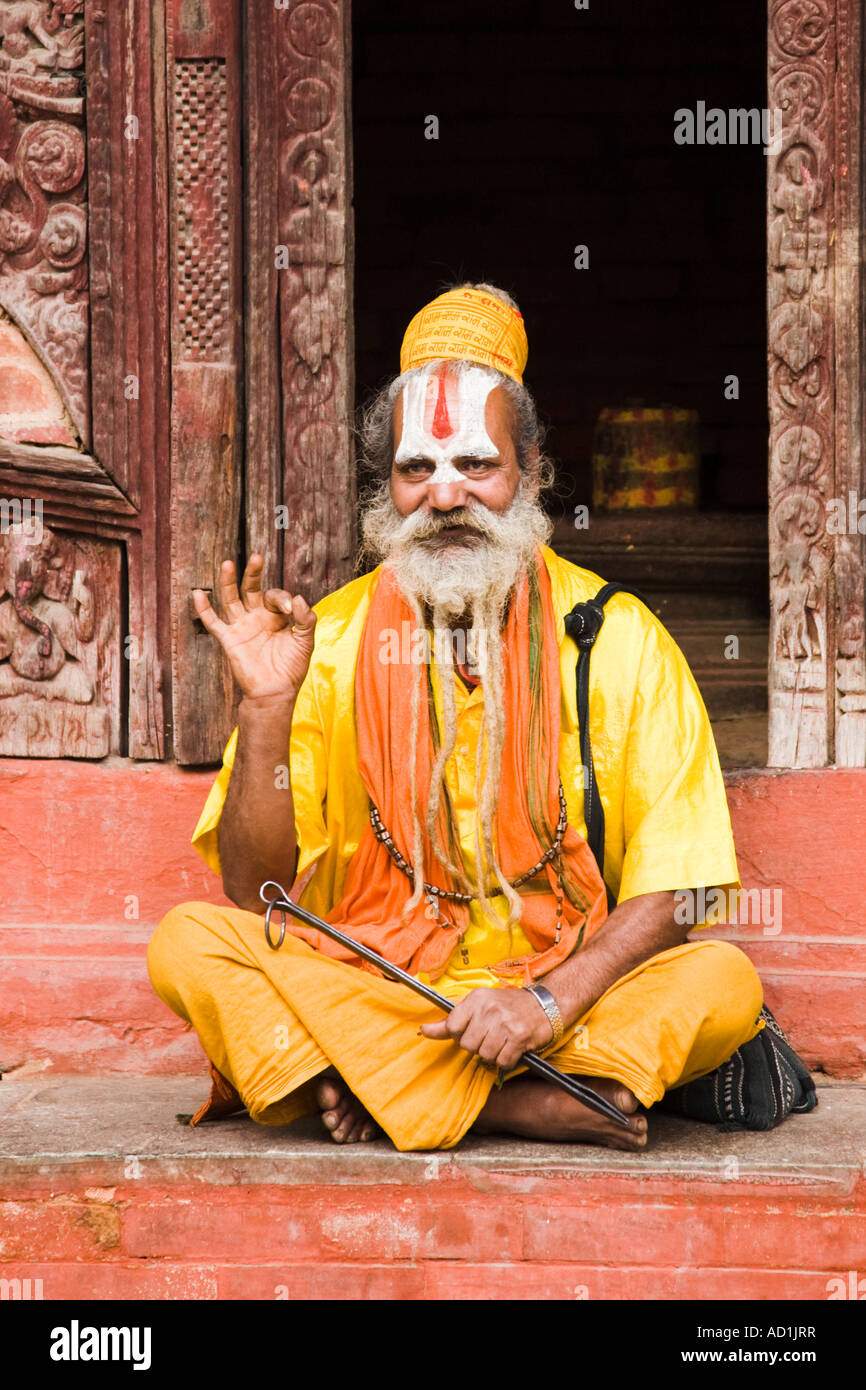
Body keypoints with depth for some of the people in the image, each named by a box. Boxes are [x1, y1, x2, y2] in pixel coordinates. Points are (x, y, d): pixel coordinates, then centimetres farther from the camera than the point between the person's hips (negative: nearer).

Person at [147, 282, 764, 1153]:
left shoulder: (619, 641, 1)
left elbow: (667, 893, -3)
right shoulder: (328, 642, 3)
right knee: (188, 944, -25)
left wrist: (550, 999, -20)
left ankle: (380, 1091, -27)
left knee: (725, 982, -27)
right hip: (363, 995, 1)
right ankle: (546, 1105, -29)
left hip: (572, 998, -1)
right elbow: (254, 892, -2)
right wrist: (265, 708, -15)